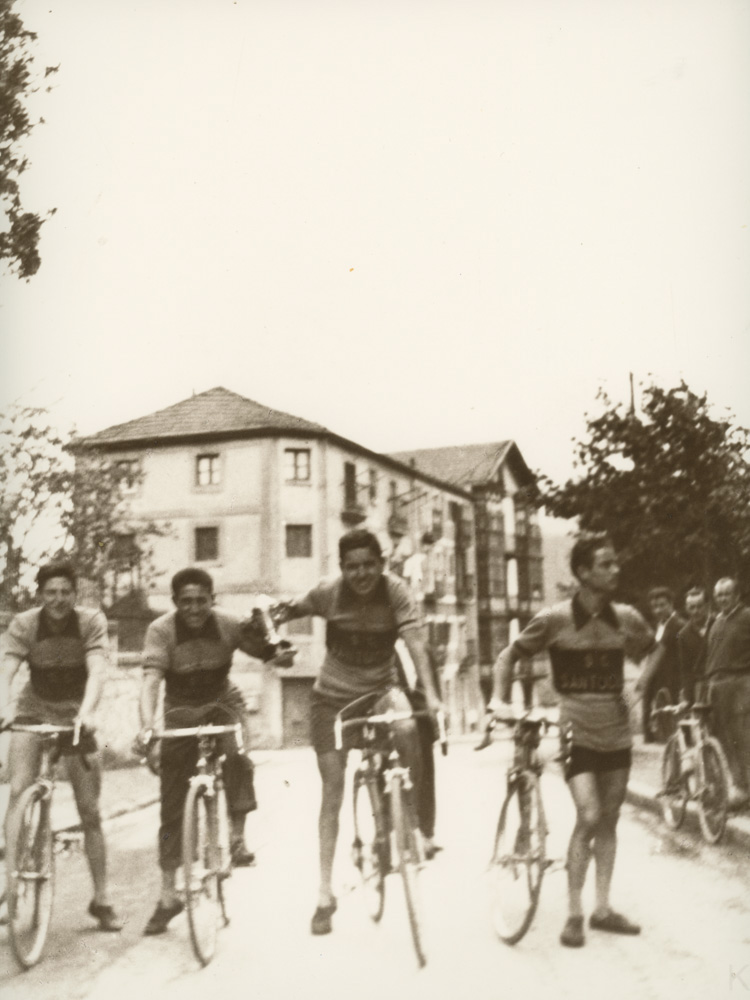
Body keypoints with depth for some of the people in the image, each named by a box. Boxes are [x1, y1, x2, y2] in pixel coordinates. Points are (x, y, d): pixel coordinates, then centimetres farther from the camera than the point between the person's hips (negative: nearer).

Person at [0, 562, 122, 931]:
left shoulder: (91, 621, -16)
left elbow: (97, 670, -29)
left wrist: (87, 711, -47)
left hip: (74, 715, 0)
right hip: (33, 711, 1)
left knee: (90, 812, 1)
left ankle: (101, 899, 14)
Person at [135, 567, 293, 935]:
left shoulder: (230, 624, -16)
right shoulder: (161, 630, -19)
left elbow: (271, 655, -16)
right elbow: (151, 679, -30)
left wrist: (279, 653, -40)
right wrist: (146, 726, -46)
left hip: (223, 703, 0)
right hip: (181, 712, 0)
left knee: (237, 756, -32)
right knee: (171, 807, 0)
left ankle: (237, 838, -10)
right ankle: (168, 895, 12)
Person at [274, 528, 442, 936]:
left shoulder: (395, 591, -17)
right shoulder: (328, 592, -14)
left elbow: (414, 643, -26)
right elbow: (294, 610, 3)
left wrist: (430, 694, -38)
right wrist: (274, 620, -20)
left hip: (380, 690, 0)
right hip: (333, 696, 0)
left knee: (407, 728, -34)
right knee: (332, 789, 0)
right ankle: (325, 894, 13)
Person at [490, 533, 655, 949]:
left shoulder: (626, 617, -2)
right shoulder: (555, 619, -12)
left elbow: (652, 651, 19)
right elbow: (508, 655, -1)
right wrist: (499, 699, -11)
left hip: (618, 731, 4)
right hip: (578, 731, -4)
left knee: (608, 821, 11)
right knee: (588, 817, -12)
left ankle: (602, 908, 25)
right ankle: (573, 914, 3)